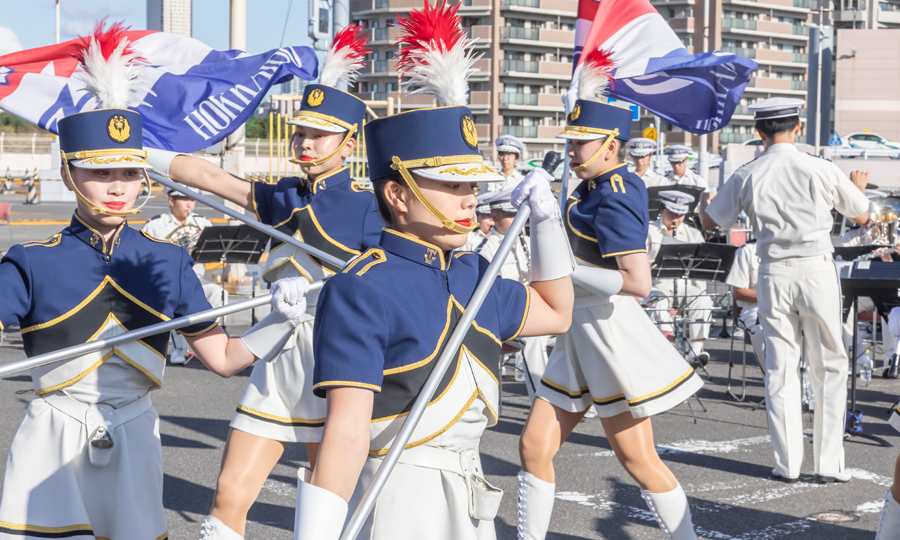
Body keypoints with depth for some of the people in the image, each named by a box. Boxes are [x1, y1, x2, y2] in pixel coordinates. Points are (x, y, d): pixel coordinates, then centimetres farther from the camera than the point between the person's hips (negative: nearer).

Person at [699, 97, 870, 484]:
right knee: (828, 367, 7)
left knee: (779, 368, 9)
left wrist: (703, 202, 37)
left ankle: (787, 463, 10)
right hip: (816, 269, -2)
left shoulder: (746, 177, -1)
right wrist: (858, 187, 32)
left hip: (773, 274, 2)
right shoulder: (820, 170, -5)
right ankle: (829, 463, 7)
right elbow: (861, 216, 10)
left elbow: (711, 222, 13)